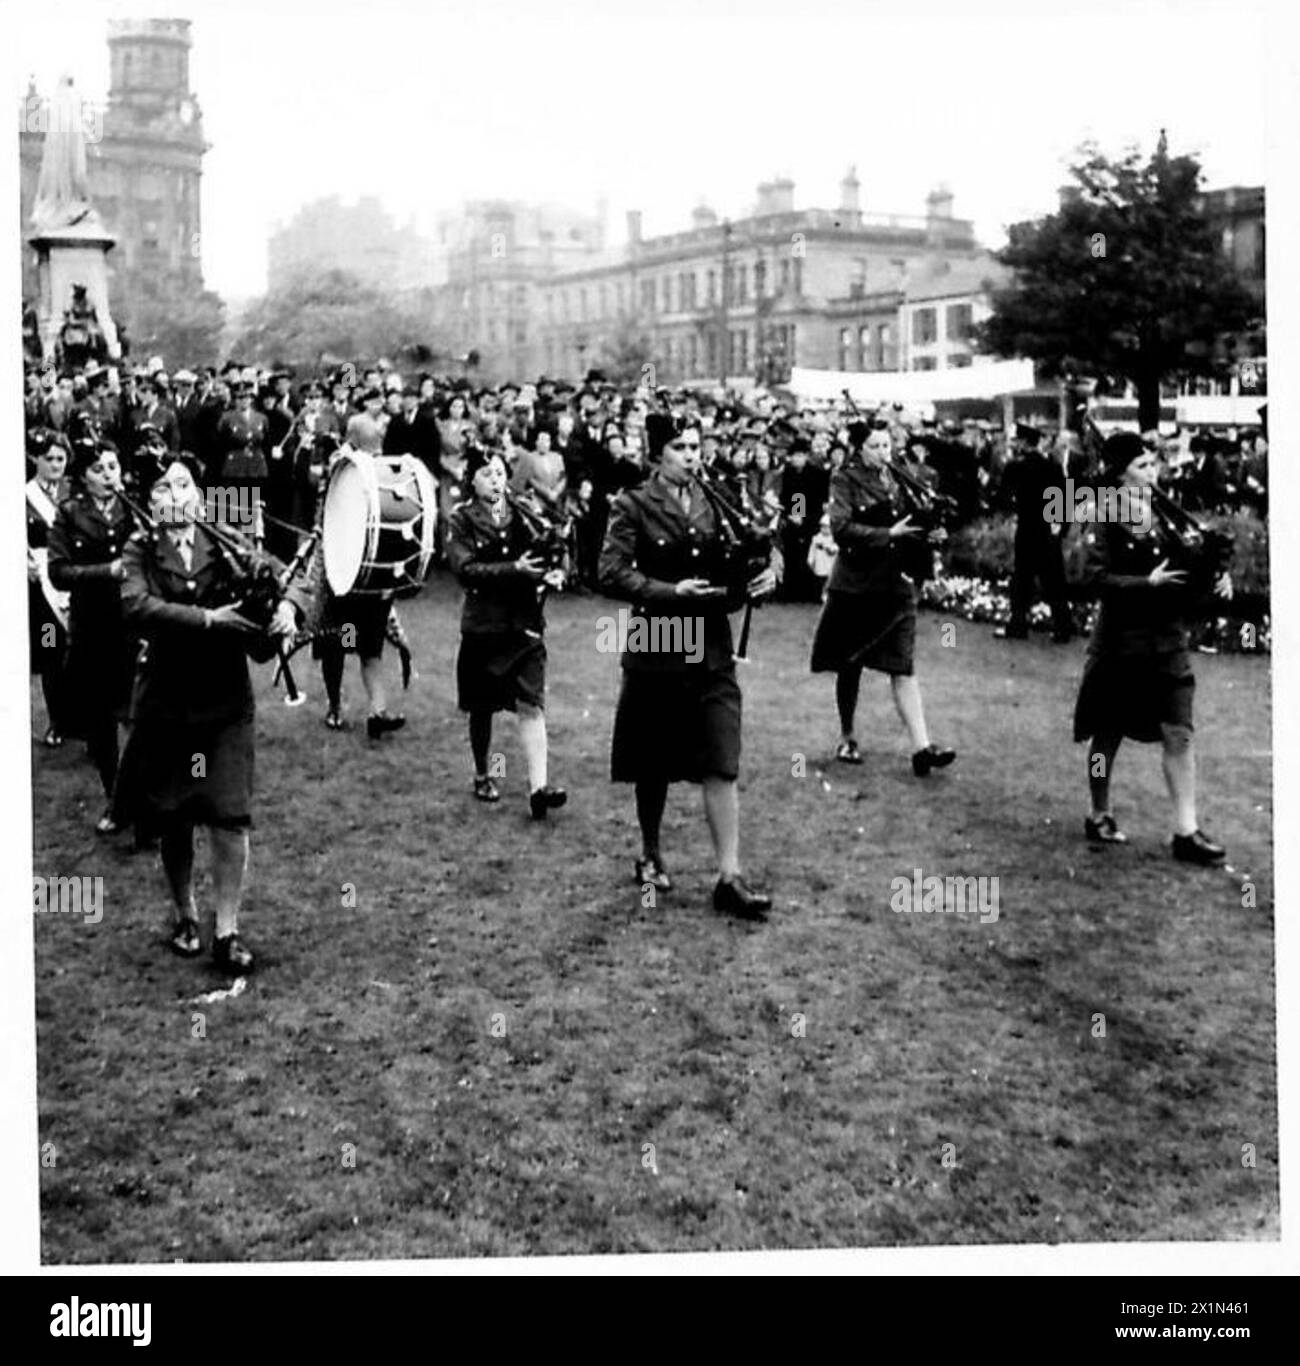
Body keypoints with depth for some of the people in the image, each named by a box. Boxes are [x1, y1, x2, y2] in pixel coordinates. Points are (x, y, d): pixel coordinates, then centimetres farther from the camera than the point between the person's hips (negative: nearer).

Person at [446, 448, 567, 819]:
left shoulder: (522, 515, 7)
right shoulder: (462, 521, -2)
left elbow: (542, 557, 12)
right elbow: (464, 568, -15)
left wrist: (552, 573, -12)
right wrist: (513, 570, -25)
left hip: (526, 623, 2)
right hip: (483, 624, -2)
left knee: (531, 705, -8)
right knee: (482, 708, 11)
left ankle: (538, 787, -13)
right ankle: (482, 775, 31)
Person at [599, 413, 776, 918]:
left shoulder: (714, 503, 9)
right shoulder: (633, 507, -4)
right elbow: (612, 574, -12)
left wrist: (756, 580, -5)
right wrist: (672, 591, -21)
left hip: (711, 648, 3)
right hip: (657, 648, -3)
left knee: (722, 765, -4)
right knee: (654, 765, 11)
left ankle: (729, 877, -1)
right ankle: (650, 856, 32)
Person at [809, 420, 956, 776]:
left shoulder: (898, 480, 9)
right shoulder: (844, 480, -5)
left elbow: (909, 526, 15)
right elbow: (841, 528, -18)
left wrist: (929, 535, -6)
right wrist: (888, 534, -24)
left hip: (895, 584, 3)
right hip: (855, 584, -3)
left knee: (903, 667, -4)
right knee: (850, 665, 9)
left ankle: (921, 748, -10)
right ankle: (847, 738, 27)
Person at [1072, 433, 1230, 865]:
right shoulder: (1105, 523, -8)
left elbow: (1191, 565, 10)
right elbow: (1099, 577, -18)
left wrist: (1215, 575, -11)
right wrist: (1148, 582, -28)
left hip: (1168, 641, 4)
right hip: (1120, 642, -4)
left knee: (1179, 734, -3)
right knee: (1108, 733, 9)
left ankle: (1186, 831, 0)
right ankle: (1099, 816, 28)